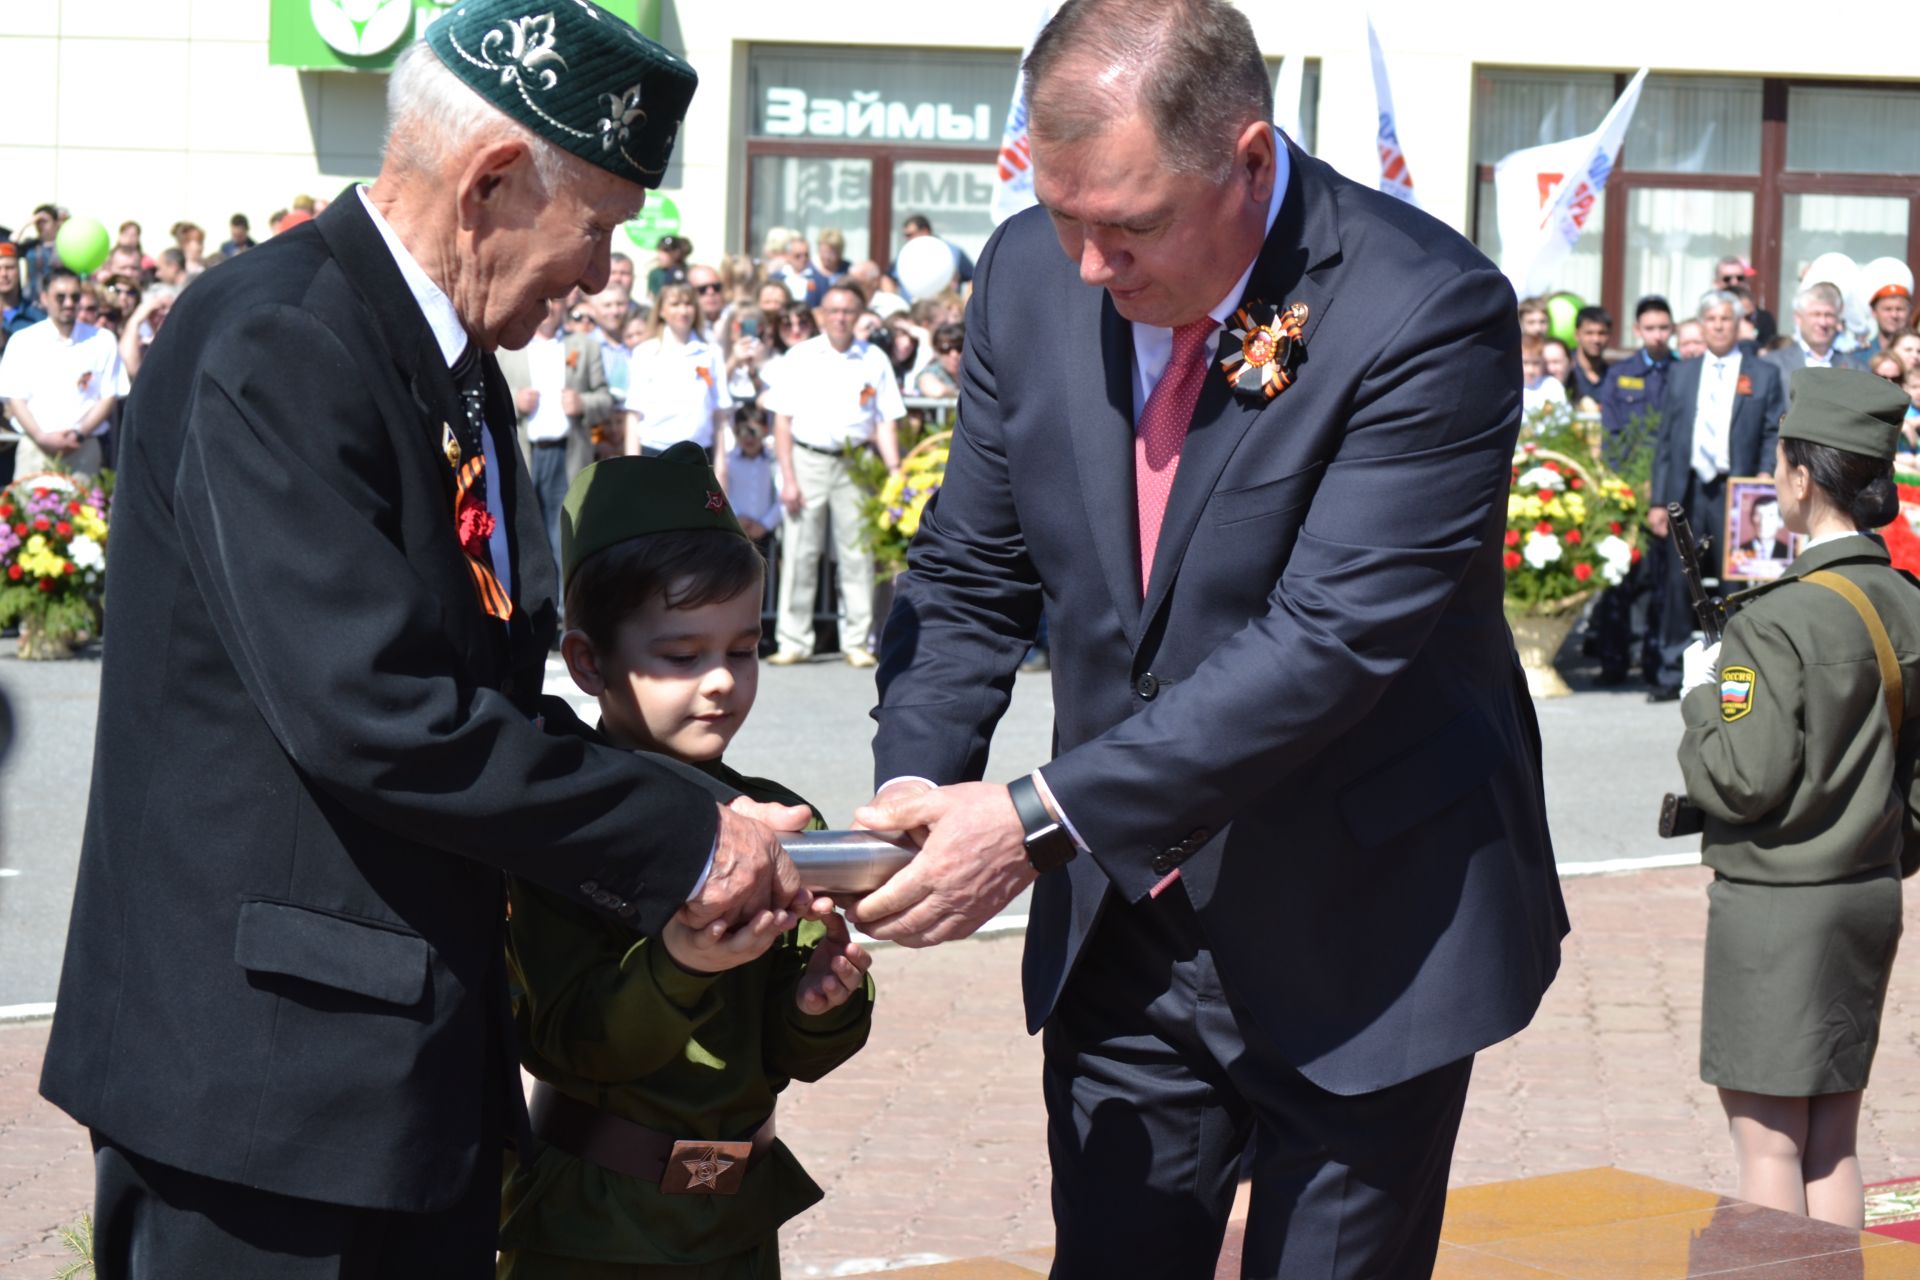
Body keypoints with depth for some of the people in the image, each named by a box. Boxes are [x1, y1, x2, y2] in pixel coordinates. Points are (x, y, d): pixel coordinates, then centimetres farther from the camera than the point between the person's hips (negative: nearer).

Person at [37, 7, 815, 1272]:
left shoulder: (457, 360, 13)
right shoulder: (275, 342, -17)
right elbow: (365, 709, -25)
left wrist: (695, 835, 2)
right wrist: (681, 838, -18)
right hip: (268, 1067, -9)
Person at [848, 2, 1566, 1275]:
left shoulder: (1428, 313, -22)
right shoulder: (1034, 276, -4)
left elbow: (1329, 642, -28)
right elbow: (970, 573, 5)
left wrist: (1044, 820, -32)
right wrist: (915, 787, -14)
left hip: (1352, 942, -5)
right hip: (1119, 926, 5)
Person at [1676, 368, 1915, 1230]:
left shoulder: (1778, 620, -19)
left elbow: (1743, 782, -19)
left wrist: (1702, 696, -4)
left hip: (1775, 902, -7)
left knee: (1766, 1142, 1)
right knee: (1833, 1143, 14)